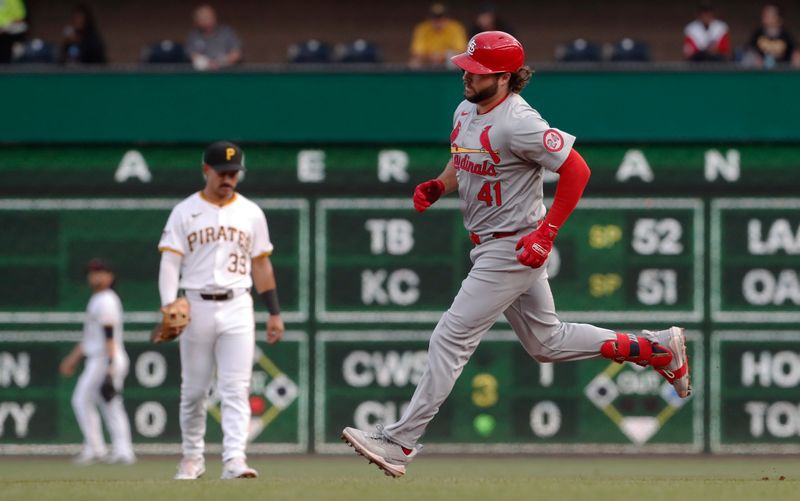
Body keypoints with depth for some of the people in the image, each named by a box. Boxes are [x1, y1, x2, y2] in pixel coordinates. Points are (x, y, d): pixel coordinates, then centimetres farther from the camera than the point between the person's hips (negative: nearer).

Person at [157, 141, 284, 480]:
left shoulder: (251, 213, 9)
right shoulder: (184, 213, 2)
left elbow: (261, 264, 13)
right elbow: (170, 263, -4)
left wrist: (274, 312, 9)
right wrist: (169, 306, -20)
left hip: (237, 308, 1)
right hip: (197, 307, -1)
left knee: (236, 389, -9)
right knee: (194, 389, 6)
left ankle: (234, 459, -16)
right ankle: (192, 458, 19)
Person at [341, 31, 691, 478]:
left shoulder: (518, 123, -23)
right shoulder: (466, 112, 6)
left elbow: (577, 170, -21)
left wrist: (547, 232, -24)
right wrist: (436, 187, 1)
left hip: (513, 248, -10)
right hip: (488, 248, 10)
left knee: (451, 339, -11)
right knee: (547, 343, 19)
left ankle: (401, 442, -8)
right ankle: (657, 348, 28)